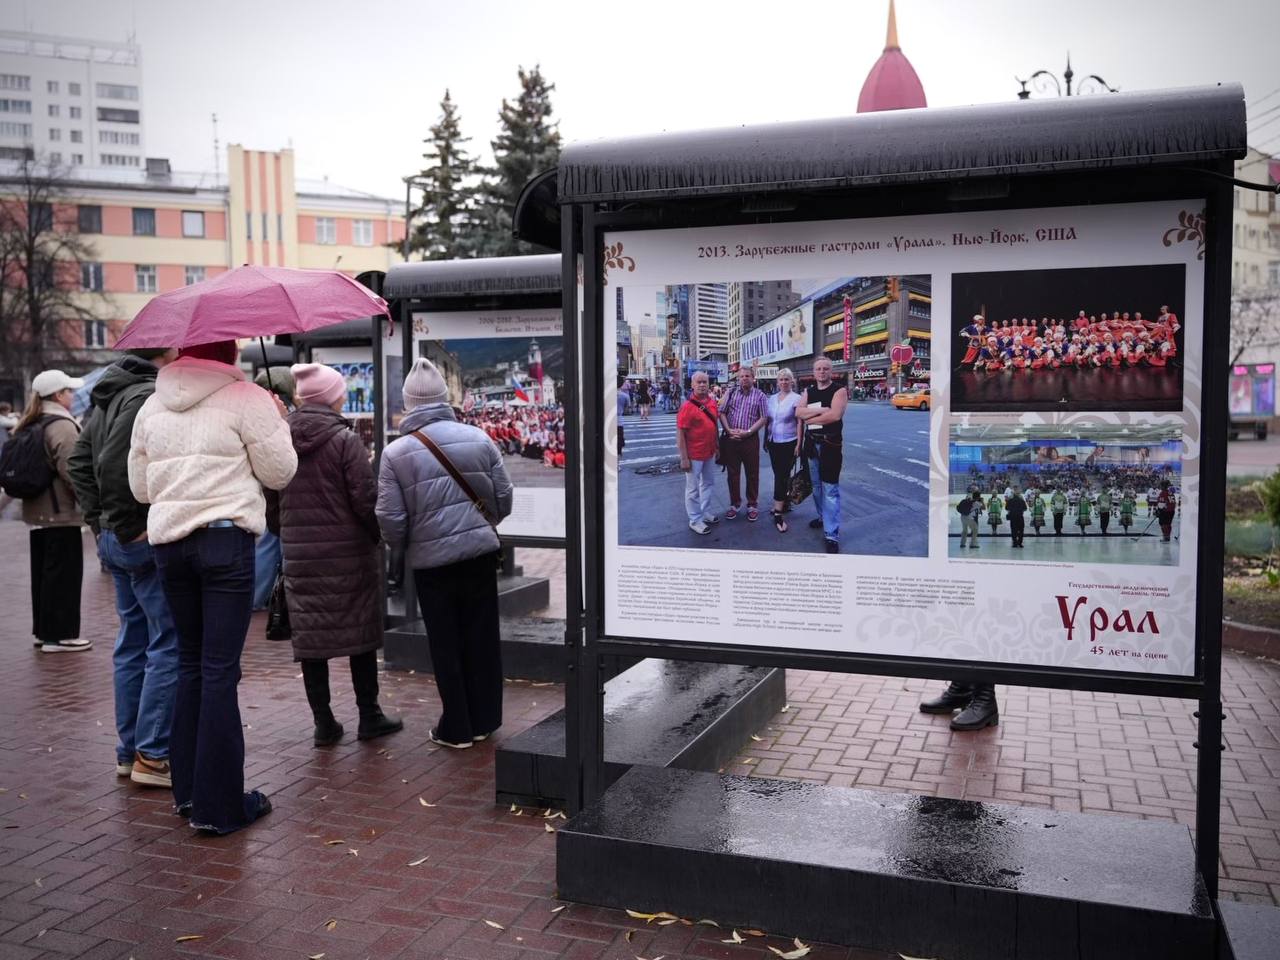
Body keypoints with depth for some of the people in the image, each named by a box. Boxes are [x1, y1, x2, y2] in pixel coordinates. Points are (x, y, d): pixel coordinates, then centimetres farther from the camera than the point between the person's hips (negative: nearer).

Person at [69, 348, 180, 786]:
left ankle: (129, 750, 23)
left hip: (116, 540, 10)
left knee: (133, 643, 15)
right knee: (169, 645, -3)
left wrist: (101, 522, 16)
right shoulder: (151, 396, -17)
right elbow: (113, 466, -25)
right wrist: (128, 527, -16)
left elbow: (80, 461, 18)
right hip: (150, 542, -10)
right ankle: (154, 755, 1)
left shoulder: (107, 396, 15)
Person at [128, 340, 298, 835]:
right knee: (220, 670, -3)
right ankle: (219, 804, 3)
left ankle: (187, 789, 23)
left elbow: (140, 486, 16)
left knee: (191, 663, 16)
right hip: (226, 538, -5)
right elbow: (279, 472, -1)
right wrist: (278, 421, 12)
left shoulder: (151, 407, 12)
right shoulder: (247, 399, -6)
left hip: (167, 543, 6)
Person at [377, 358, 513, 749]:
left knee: (446, 644, 10)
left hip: (431, 559, -2)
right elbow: (503, 499, 1)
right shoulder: (478, 439, -2)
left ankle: (456, 728, 18)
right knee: (482, 637, 14)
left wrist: (405, 544, 13)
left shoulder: (396, 453, -9)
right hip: (480, 551, 2)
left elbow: (391, 520, -9)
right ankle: (484, 719, 24)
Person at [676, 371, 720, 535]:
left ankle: (705, 512, 38)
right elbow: (680, 433, -17)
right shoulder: (687, 406, -18)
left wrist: (717, 447, 16)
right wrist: (684, 458, -19)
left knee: (708, 483, 21)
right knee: (693, 488, 5)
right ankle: (695, 520, 16)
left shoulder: (712, 403, 2)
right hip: (694, 454, -7)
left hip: (710, 452, 7)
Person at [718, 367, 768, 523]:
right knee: (732, 473, 8)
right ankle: (734, 504, 21)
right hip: (731, 438, 2)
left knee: (752, 473, 5)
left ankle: (752, 505, 17)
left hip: (750, 439, -2)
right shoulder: (731, 392, 7)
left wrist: (747, 432, -14)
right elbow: (722, 413, 4)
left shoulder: (759, 395, 1)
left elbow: (763, 418, -4)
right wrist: (729, 430, -10)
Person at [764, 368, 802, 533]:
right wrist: (765, 439, 13)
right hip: (774, 443, 5)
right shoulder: (772, 399, 9)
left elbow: (799, 423, -9)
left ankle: (778, 514, -8)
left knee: (782, 476, -8)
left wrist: (798, 444, -13)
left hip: (789, 443, -5)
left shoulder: (796, 399, -7)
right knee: (779, 475, 12)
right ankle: (784, 503, 28)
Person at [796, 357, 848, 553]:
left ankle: (832, 535, -10)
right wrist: (820, 410, -17)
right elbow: (799, 412, -4)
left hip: (830, 444, -6)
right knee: (816, 485, 19)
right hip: (812, 443, 6)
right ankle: (823, 517, 38)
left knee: (830, 489, -10)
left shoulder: (839, 391, -7)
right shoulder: (808, 391, 10)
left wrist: (811, 418, -10)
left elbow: (835, 415, -22)